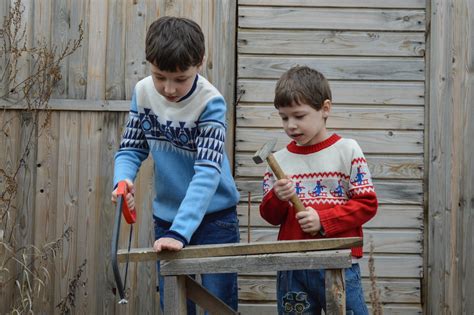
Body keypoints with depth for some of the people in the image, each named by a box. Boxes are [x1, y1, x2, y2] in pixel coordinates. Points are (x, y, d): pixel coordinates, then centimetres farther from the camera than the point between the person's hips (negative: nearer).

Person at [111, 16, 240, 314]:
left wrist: (179, 232, -37)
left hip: (213, 217, -4)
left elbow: (208, 172, -28)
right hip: (165, 218, 4)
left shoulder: (210, 102, -21)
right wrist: (124, 181, -23)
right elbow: (131, 149, 1)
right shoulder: (143, 92, -7)